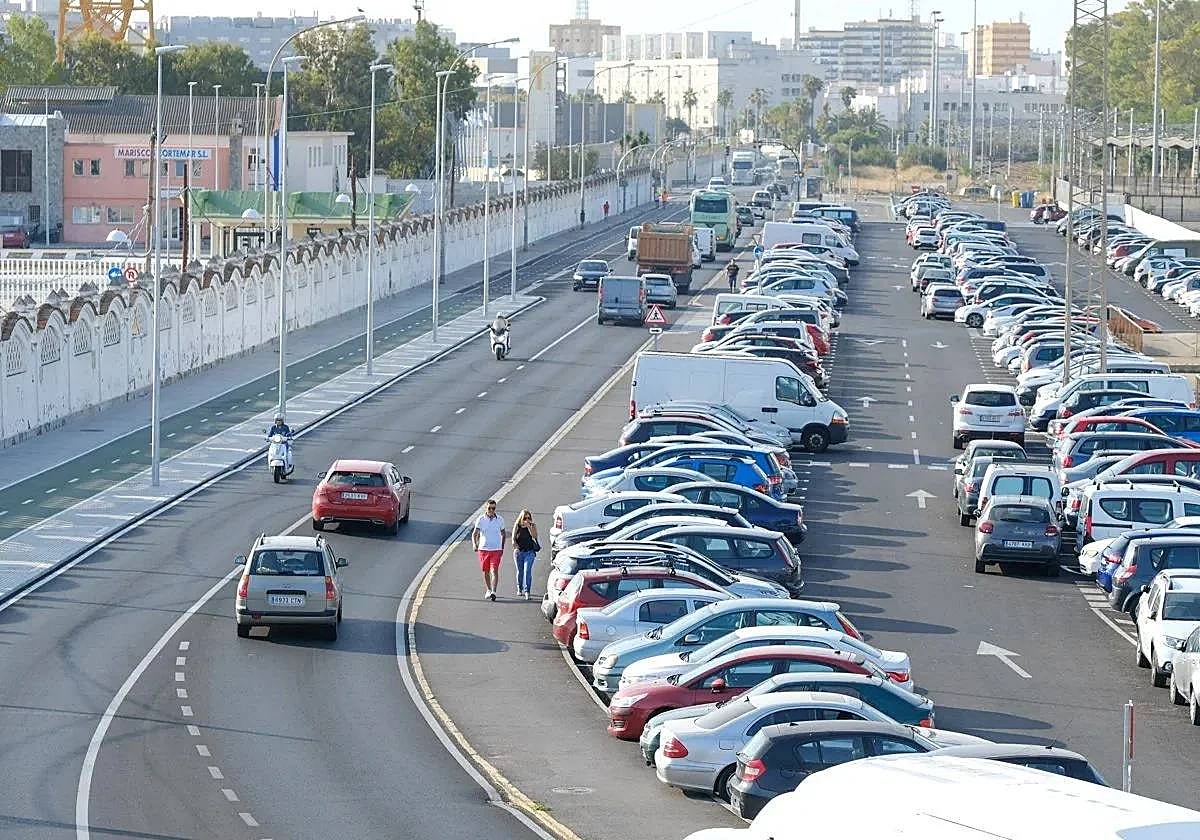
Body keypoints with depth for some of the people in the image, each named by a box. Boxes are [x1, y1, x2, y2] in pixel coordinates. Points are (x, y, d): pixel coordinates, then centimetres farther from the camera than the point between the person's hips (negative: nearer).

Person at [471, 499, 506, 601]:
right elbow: (474, 534, -1)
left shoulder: (500, 519, 2)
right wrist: (474, 544, -19)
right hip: (483, 549, 1)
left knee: (494, 570, -14)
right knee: (486, 572, 11)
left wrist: (502, 548, 13)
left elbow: (503, 534, 16)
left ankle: (493, 592, -21)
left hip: (496, 550, -1)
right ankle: (488, 590, 29)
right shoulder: (481, 520, -1)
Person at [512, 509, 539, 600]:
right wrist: (516, 547, -13)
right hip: (519, 552, 2)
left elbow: (534, 536, -14)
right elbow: (513, 539, 3)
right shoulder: (517, 526, 4)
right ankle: (519, 588, 34)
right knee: (520, 571, 14)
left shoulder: (532, 526, 1)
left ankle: (527, 591, -17)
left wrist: (529, 526, -18)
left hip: (529, 552, -2)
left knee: (527, 571, -14)